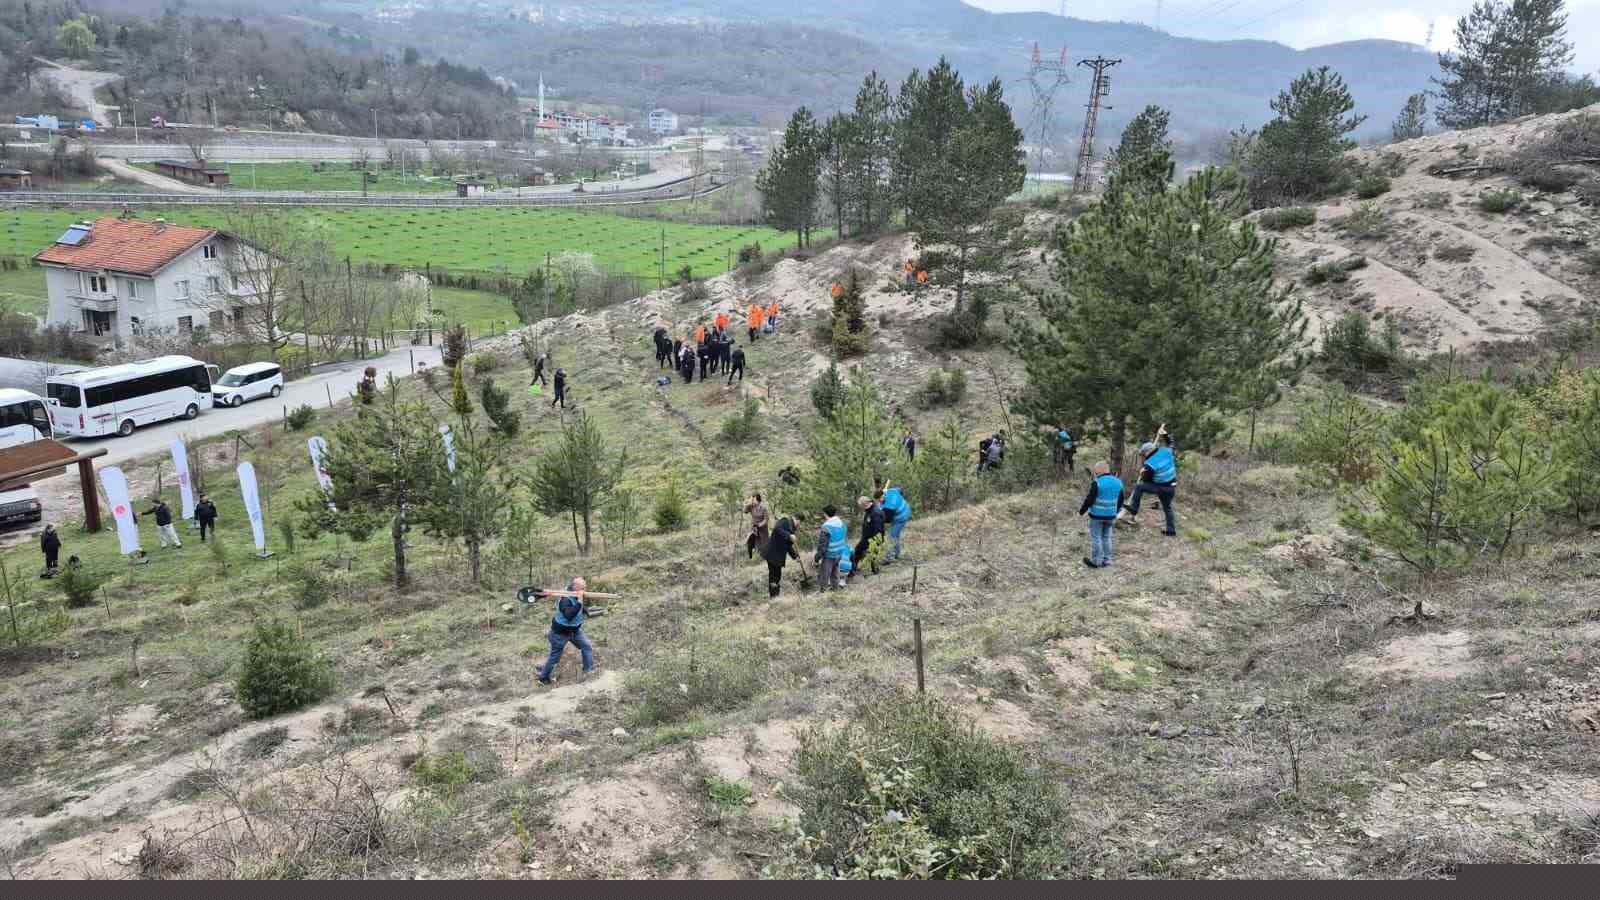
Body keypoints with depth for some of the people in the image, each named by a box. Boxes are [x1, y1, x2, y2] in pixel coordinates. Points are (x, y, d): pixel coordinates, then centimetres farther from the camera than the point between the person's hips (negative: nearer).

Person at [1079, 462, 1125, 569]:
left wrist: (1081, 511, -3)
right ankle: (1107, 561, 19)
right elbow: (1121, 499, 14)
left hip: (1097, 516, -6)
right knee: (1106, 537, 17)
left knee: (1095, 538, 4)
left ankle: (1095, 561, 9)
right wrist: (1116, 511, 28)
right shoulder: (1118, 482, 4)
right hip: (1111, 516, 6)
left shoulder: (1097, 483, -17)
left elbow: (1089, 500, -15)